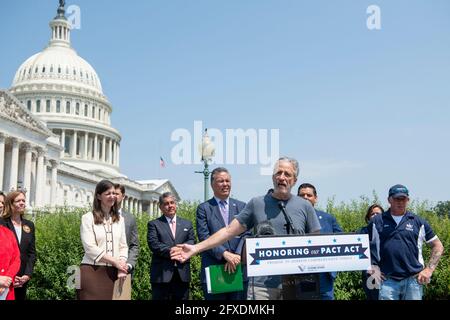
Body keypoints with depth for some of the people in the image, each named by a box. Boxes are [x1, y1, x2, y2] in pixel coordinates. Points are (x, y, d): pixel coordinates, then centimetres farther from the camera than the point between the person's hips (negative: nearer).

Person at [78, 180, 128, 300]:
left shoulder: (119, 219, 15)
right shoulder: (88, 218, -1)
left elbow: (123, 246, 12)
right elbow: (90, 247, -10)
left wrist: (121, 265, -7)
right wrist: (115, 261, -13)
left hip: (113, 273, 4)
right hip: (92, 271, -4)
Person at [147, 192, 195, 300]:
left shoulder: (187, 224, 18)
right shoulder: (154, 224, 7)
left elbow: (191, 241, 5)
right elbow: (153, 244, -7)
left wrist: (180, 249, -15)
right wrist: (169, 251, -21)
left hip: (182, 273, 3)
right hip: (161, 273, -3)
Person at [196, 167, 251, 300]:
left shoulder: (241, 206, 11)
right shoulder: (204, 208, 4)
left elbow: (246, 234, 3)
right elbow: (204, 236, -6)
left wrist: (237, 256, -12)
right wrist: (224, 254, -17)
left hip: (239, 269, 2)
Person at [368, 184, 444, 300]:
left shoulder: (419, 222, 8)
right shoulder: (376, 222, 6)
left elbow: (438, 246, 13)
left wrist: (429, 270, 3)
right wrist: (373, 268, 0)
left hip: (413, 280, 1)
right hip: (387, 281, -1)